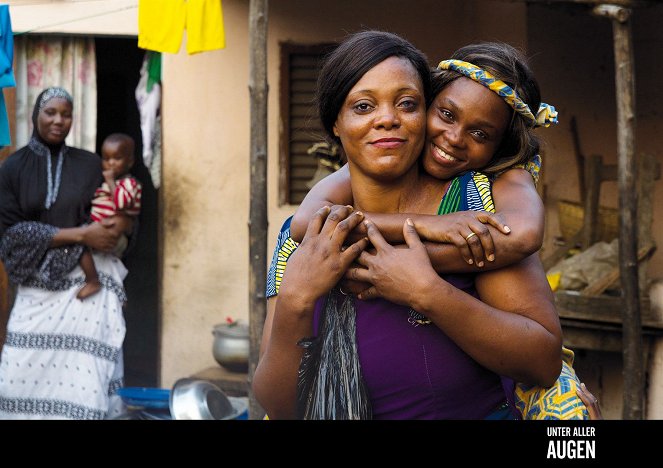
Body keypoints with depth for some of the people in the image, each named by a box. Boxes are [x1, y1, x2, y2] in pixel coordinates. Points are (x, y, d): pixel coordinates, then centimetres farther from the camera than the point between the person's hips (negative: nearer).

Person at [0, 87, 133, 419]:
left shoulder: (90, 164, 6)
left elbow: (124, 217, 13)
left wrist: (120, 224, -13)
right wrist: (80, 234, -12)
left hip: (89, 281, 0)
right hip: (37, 285, 1)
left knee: (84, 375, -9)